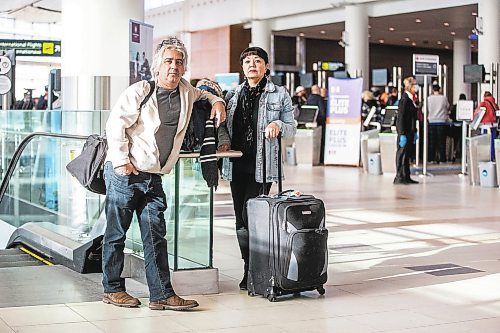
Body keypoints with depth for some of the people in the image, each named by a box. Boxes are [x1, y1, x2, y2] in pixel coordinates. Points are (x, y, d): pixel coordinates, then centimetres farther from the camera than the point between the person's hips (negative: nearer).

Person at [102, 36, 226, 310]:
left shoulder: (186, 91, 11)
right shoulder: (139, 92, -9)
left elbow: (203, 94, 34)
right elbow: (115, 125, -11)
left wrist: (217, 101, 12)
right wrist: (122, 161, -15)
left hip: (153, 178, 6)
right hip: (124, 174, -5)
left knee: (156, 236, 2)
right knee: (116, 233, 4)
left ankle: (162, 295, 3)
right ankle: (112, 289, 16)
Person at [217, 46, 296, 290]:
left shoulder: (279, 95, 4)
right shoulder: (233, 95, 14)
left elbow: (292, 128, 6)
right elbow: (223, 123, 20)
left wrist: (278, 125, -15)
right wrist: (224, 139, 1)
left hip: (263, 164, -4)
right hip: (237, 164, 5)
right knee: (240, 218, 6)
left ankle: (252, 271, -2)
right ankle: (250, 268, 16)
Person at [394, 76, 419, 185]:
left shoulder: (411, 99, 13)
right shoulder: (404, 99, -14)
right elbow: (400, 118, -18)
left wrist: (414, 132, 18)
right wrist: (402, 134, -21)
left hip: (410, 131, 9)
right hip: (404, 131, -9)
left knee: (407, 154, 12)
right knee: (402, 154, -3)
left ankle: (406, 177, 17)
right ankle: (399, 177, 2)